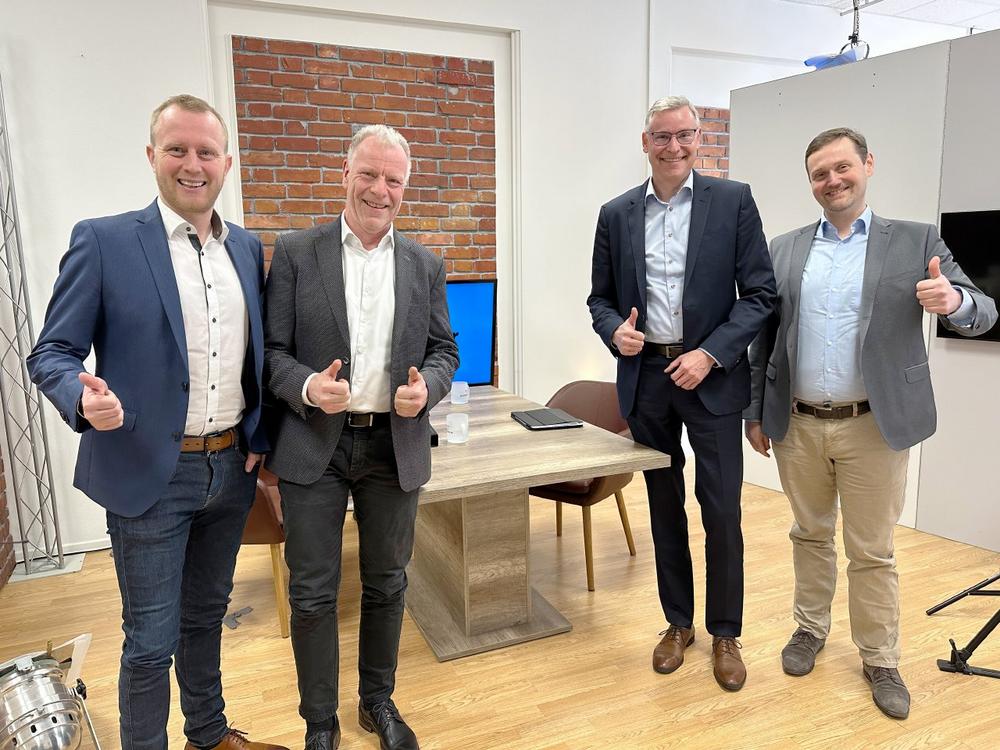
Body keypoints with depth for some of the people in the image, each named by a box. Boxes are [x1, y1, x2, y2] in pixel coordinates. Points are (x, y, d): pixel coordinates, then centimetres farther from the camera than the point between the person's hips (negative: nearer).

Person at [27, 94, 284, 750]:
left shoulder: (249, 247, 6)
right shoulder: (103, 241, -8)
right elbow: (53, 352, -7)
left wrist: (259, 439, 4)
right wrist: (85, 398, -28)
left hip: (231, 469, 5)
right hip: (151, 475, -4)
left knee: (207, 616, 22)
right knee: (151, 640, 8)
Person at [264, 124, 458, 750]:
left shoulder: (426, 265, 6)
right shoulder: (296, 252, -1)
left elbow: (444, 348, 9)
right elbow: (272, 349, -2)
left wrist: (428, 386, -12)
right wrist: (307, 387, -21)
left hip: (396, 444, 2)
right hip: (315, 444, -2)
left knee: (387, 584, 16)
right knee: (313, 593, 8)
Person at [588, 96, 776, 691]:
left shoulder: (733, 200, -2)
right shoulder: (617, 214, 6)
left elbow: (760, 294, -5)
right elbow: (600, 296, 11)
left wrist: (709, 355, -15)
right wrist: (615, 329, -11)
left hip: (711, 377, -2)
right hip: (645, 376, 3)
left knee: (722, 513, 3)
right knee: (664, 508, 14)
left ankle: (725, 634, 24)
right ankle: (678, 623, 31)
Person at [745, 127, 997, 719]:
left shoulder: (916, 241, 0)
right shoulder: (786, 248, 6)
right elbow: (764, 335, 7)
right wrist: (756, 412, 6)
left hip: (874, 426, -2)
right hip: (797, 425, 2)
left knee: (873, 553, 8)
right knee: (810, 536, 17)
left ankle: (881, 660, 26)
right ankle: (811, 630, 36)